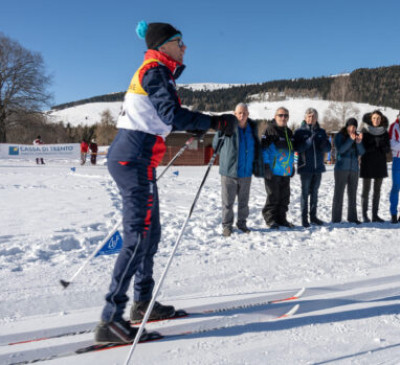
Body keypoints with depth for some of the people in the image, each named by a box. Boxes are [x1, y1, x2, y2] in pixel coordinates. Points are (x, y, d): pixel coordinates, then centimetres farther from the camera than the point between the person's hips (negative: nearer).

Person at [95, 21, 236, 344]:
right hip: (135, 160, -10)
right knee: (138, 237, -9)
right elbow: (172, 115, -21)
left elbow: (164, 117, 22)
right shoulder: (155, 71, -8)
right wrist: (215, 122, -17)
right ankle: (110, 321, -6)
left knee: (150, 231, 15)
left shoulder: (157, 72, 21)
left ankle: (143, 302, 27)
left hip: (126, 156, 10)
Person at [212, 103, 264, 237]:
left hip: (246, 172, 4)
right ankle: (227, 225, 16)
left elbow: (256, 146, 19)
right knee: (228, 201, 4)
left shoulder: (252, 127, 4)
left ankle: (242, 222, 30)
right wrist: (227, 156, 1)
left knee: (244, 201, 15)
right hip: (229, 171, -4)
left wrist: (255, 161, 12)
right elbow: (216, 144, 1)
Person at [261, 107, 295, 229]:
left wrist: (292, 166, 22)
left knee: (284, 196, 10)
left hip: (286, 172, 8)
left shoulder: (289, 132, 17)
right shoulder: (270, 130, -8)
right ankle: (270, 219, 9)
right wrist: (266, 166, -18)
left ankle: (281, 218, 20)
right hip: (273, 171, -7)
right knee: (273, 196, -3)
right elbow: (264, 148, -14)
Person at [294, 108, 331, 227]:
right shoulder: (300, 132, -2)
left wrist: (324, 144, -17)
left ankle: (313, 216, 21)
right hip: (305, 168, -4)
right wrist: (310, 140, -25)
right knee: (305, 193, -1)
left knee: (314, 193, 12)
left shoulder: (321, 132, 9)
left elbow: (328, 148, 5)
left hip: (318, 167, 4)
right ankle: (304, 217, 6)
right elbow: (297, 148, -13)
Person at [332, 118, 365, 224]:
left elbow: (361, 152, -3)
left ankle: (352, 217, 17)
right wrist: (350, 140, -26)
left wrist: (359, 142, -20)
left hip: (354, 169, 4)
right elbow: (340, 150, -17)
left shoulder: (357, 136, 7)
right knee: (339, 193, -4)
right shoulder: (339, 136, -4)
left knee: (353, 194, 9)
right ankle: (336, 219, 0)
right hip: (341, 168, -4)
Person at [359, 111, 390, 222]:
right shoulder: (365, 131, -2)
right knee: (366, 189, 0)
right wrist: (375, 146, -16)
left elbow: (388, 149, 5)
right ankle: (365, 215, 6)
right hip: (367, 164, -3)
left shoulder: (384, 132, 7)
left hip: (380, 164, 4)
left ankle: (375, 215, 12)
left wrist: (382, 145, -15)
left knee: (377, 190, 6)